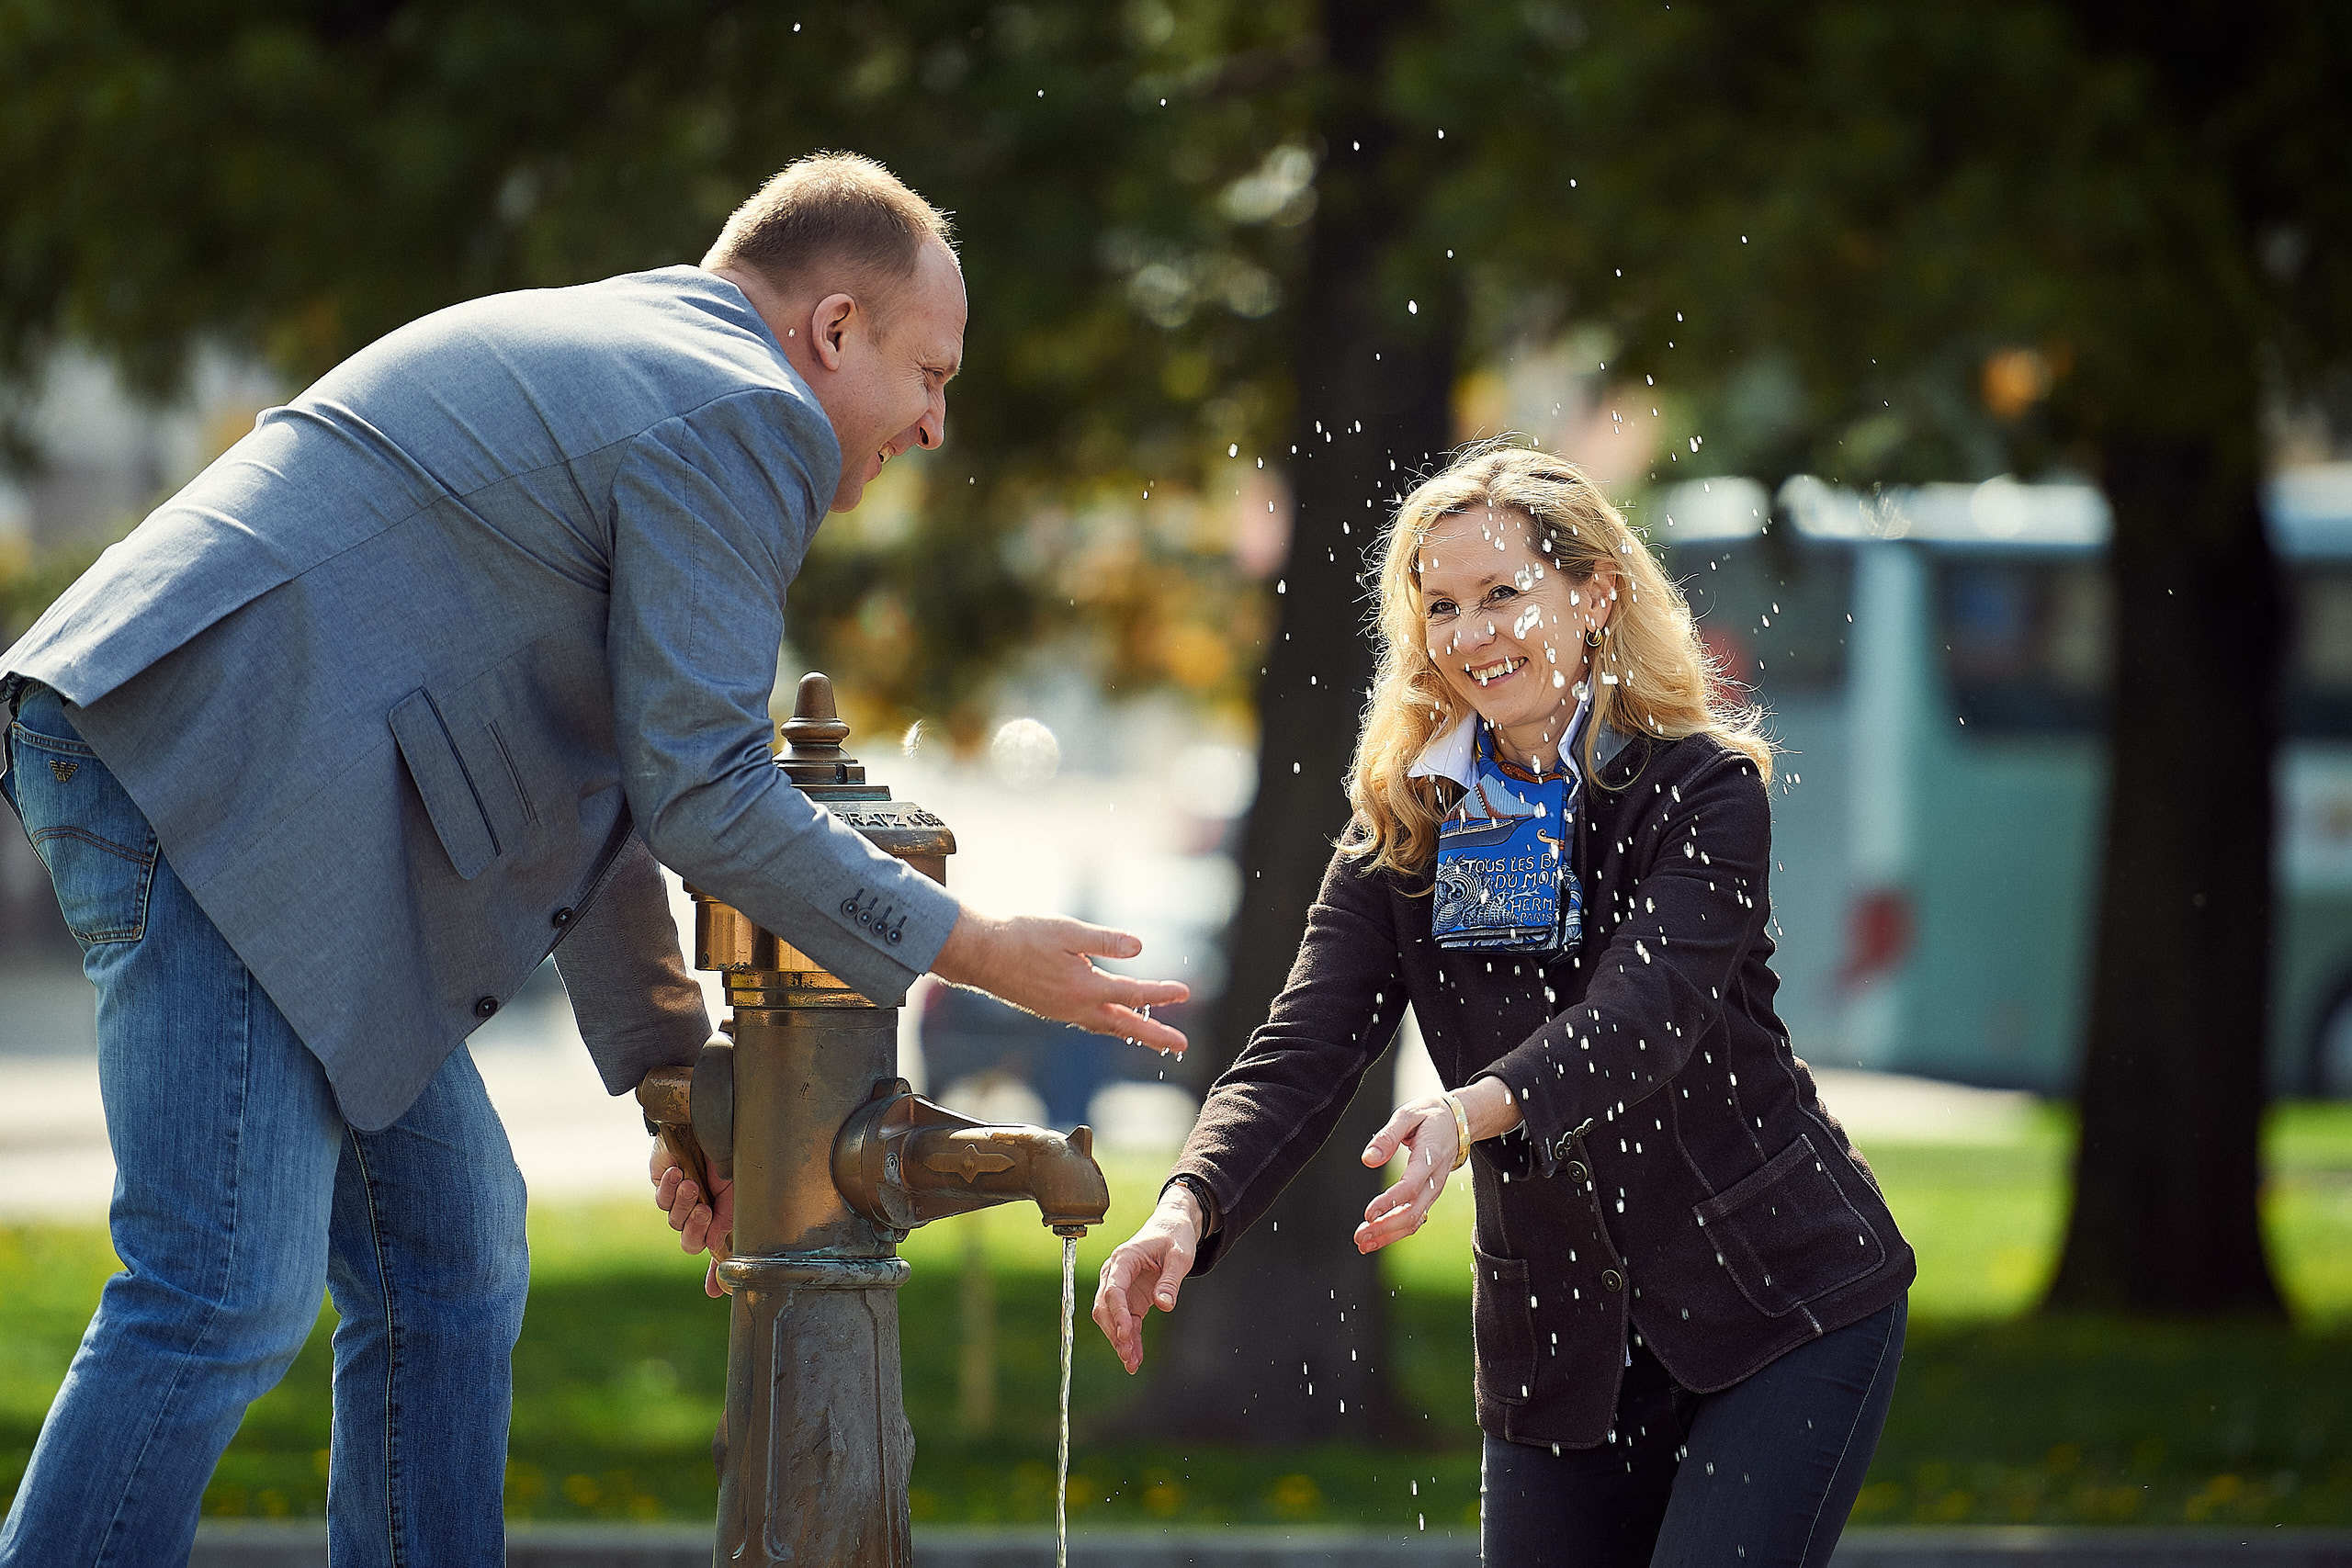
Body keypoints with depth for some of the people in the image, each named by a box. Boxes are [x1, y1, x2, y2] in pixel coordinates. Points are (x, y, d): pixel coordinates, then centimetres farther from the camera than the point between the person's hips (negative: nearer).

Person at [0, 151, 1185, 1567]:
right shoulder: (745, 423, -5)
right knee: (229, 1292, -16)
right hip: (209, 761, -11)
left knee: (450, 1260, 12)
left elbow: (602, 779, 29)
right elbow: (700, 795, -10)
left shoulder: (616, 365, 27)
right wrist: (979, 954, -2)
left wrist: (672, 1070, 28)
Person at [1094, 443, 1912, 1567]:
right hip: (1559, 1348, 4)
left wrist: (1471, 1113, -46)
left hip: (1789, 1307, -4)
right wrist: (1189, 1207, -30)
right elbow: (1302, 1050, -9)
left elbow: (1641, 1017, -26)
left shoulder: (1705, 790, -10)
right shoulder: (1405, 826, 2)